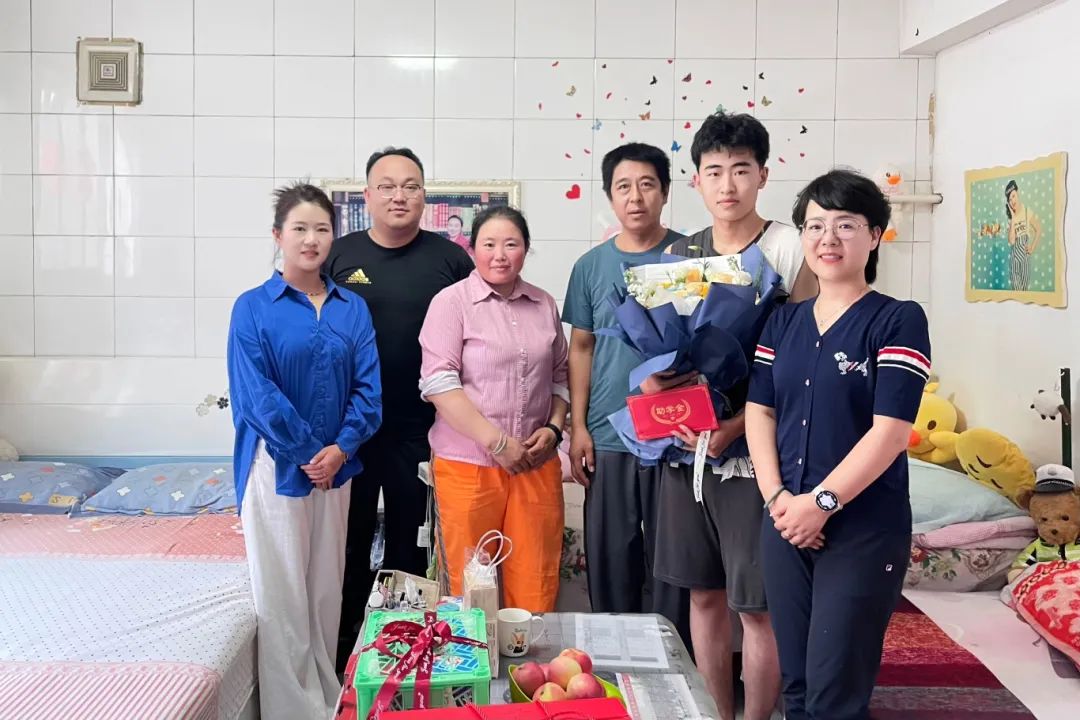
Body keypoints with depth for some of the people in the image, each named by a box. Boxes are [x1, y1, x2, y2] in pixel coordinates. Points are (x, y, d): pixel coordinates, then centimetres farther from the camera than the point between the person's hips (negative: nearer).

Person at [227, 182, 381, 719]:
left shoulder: (353, 308, 6)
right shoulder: (253, 307, -4)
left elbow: (369, 386, -1)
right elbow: (255, 392, -12)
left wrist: (340, 449, -14)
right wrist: (306, 453, -13)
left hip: (335, 466, 4)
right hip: (275, 466, -3)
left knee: (326, 587, 13)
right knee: (282, 591, 2)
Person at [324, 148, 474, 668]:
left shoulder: (450, 259, 1)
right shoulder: (339, 256, 3)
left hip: (419, 429, 0)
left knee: (410, 540, 11)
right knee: (350, 539, 9)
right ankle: (345, 642, 23)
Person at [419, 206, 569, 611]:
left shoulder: (544, 305, 11)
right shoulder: (451, 302, -3)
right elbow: (439, 383, -11)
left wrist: (554, 428, 1)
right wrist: (496, 442, -15)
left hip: (537, 464, 4)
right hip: (468, 464, -4)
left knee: (537, 587, 6)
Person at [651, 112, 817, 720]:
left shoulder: (791, 251, -6)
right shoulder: (678, 254, 10)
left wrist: (735, 428, -19)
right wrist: (655, 379, -6)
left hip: (751, 451, -5)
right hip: (685, 447, 5)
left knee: (757, 605, 2)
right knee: (704, 593, 14)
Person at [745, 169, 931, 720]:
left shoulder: (899, 320, -6)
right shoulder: (783, 322, 10)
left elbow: (889, 431, -14)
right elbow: (759, 411, 6)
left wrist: (822, 501, -17)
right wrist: (776, 496, -8)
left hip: (864, 530, -5)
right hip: (785, 523, 5)